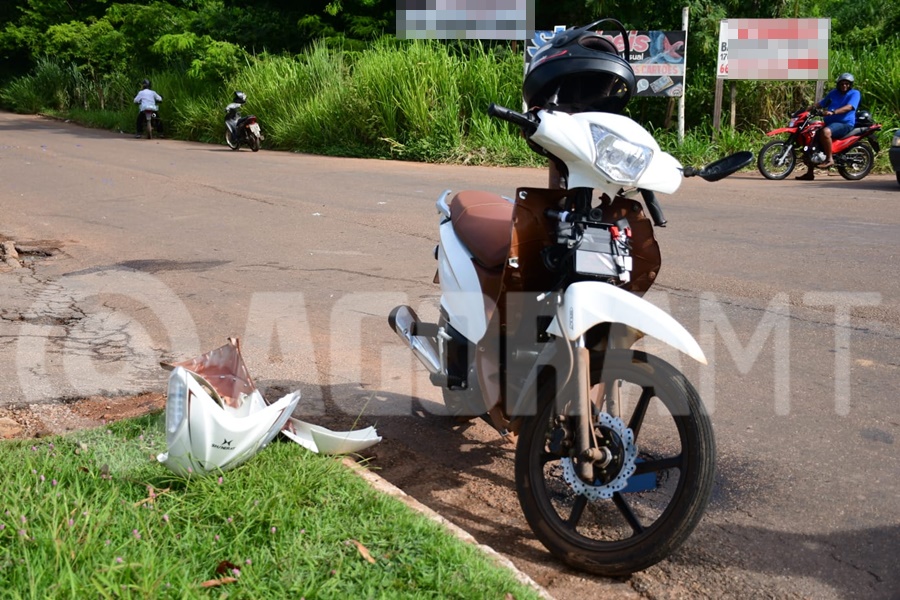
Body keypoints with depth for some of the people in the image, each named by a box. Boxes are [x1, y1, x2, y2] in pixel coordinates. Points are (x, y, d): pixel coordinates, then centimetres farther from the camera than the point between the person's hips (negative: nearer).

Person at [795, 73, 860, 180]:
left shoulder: (854, 93, 0)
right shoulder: (833, 93, 21)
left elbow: (849, 107, -18)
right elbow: (821, 103, 23)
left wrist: (833, 112, -33)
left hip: (845, 124, -8)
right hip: (829, 123, 8)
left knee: (825, 132, -38)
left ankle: (829, 159, -27)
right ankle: (809, 173, 2)